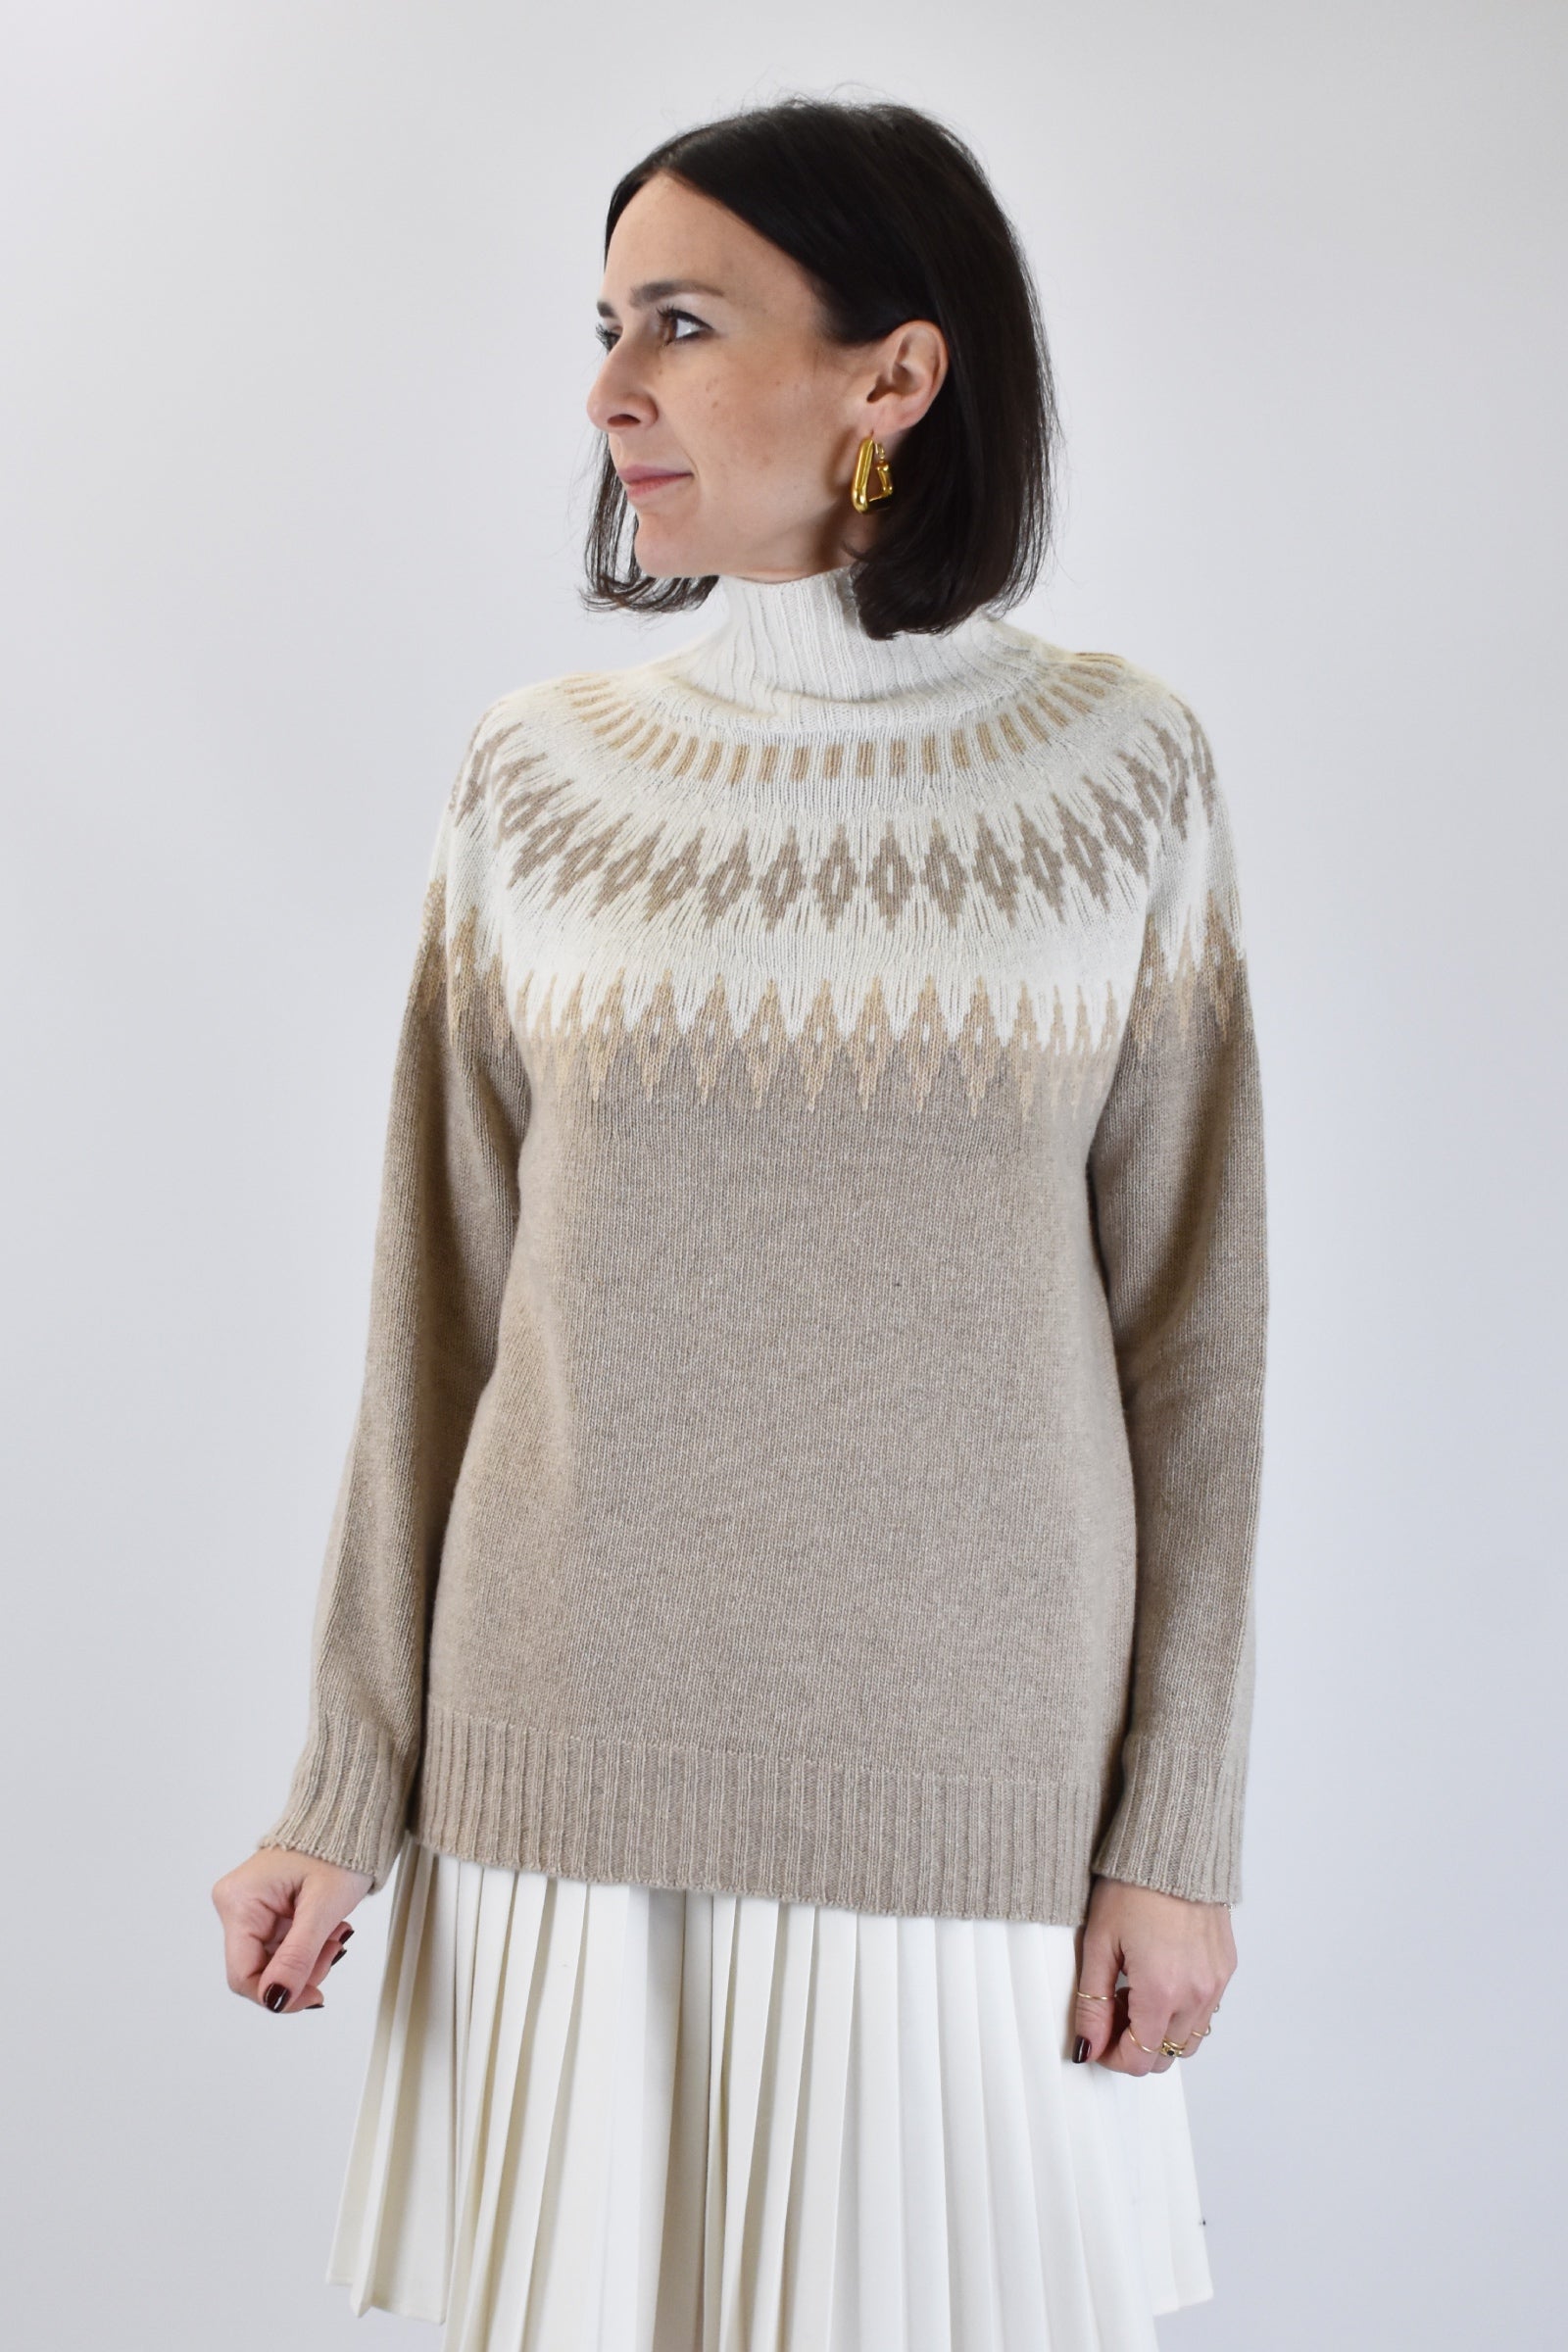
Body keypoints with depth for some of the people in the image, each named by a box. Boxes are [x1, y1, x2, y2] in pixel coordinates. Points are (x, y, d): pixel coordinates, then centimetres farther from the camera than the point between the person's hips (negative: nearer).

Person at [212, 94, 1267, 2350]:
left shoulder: (1121, 766, -3)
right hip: (579, 1768, 1)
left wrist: (1182, 1826, -3)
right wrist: (345, 1785, 1)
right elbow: (438, 1300, 2)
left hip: (967, 1778, -1)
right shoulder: (542, 773, 0)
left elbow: (1190, 1314, -1)